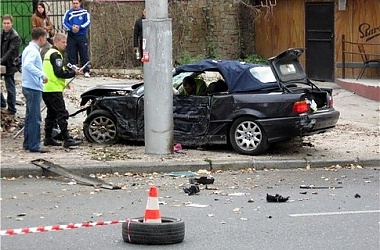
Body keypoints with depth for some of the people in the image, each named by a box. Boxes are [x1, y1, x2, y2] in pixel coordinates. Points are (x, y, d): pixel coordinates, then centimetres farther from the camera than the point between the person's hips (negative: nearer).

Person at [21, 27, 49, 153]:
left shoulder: (29, 49, 15)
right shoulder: (33, 51, -17)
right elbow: (28, 65, -33)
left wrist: (39, 76, 20)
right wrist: (42, 75, -34)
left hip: (28, 87, 11)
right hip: (33, 88, -11)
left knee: (30, 117, 16)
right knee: (35, 118, -7)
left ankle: (27, 143, 22)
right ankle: (34, 145, -5)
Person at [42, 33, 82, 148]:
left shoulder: (49, 53, 19)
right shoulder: (56, 54, -12)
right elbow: (59, 73, -19)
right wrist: (74, 72, -10)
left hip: (46, 89, 10)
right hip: (54, 90, -10)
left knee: (51, 114, 15)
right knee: (62, 114, -9)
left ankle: (48, 139, 18)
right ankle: (67, 140, -11)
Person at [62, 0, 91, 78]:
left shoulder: (84, 12, 2)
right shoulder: (68, 12, 5)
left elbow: (88, 22, -5)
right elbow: (64, 22, -2)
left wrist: (79, 27, -19)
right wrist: (71, 28, -19)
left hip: (82, 36, -1)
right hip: (71, 37, 1)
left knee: (84, 54, 0)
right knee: (71, 55, 4)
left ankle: (86, 71, 4)